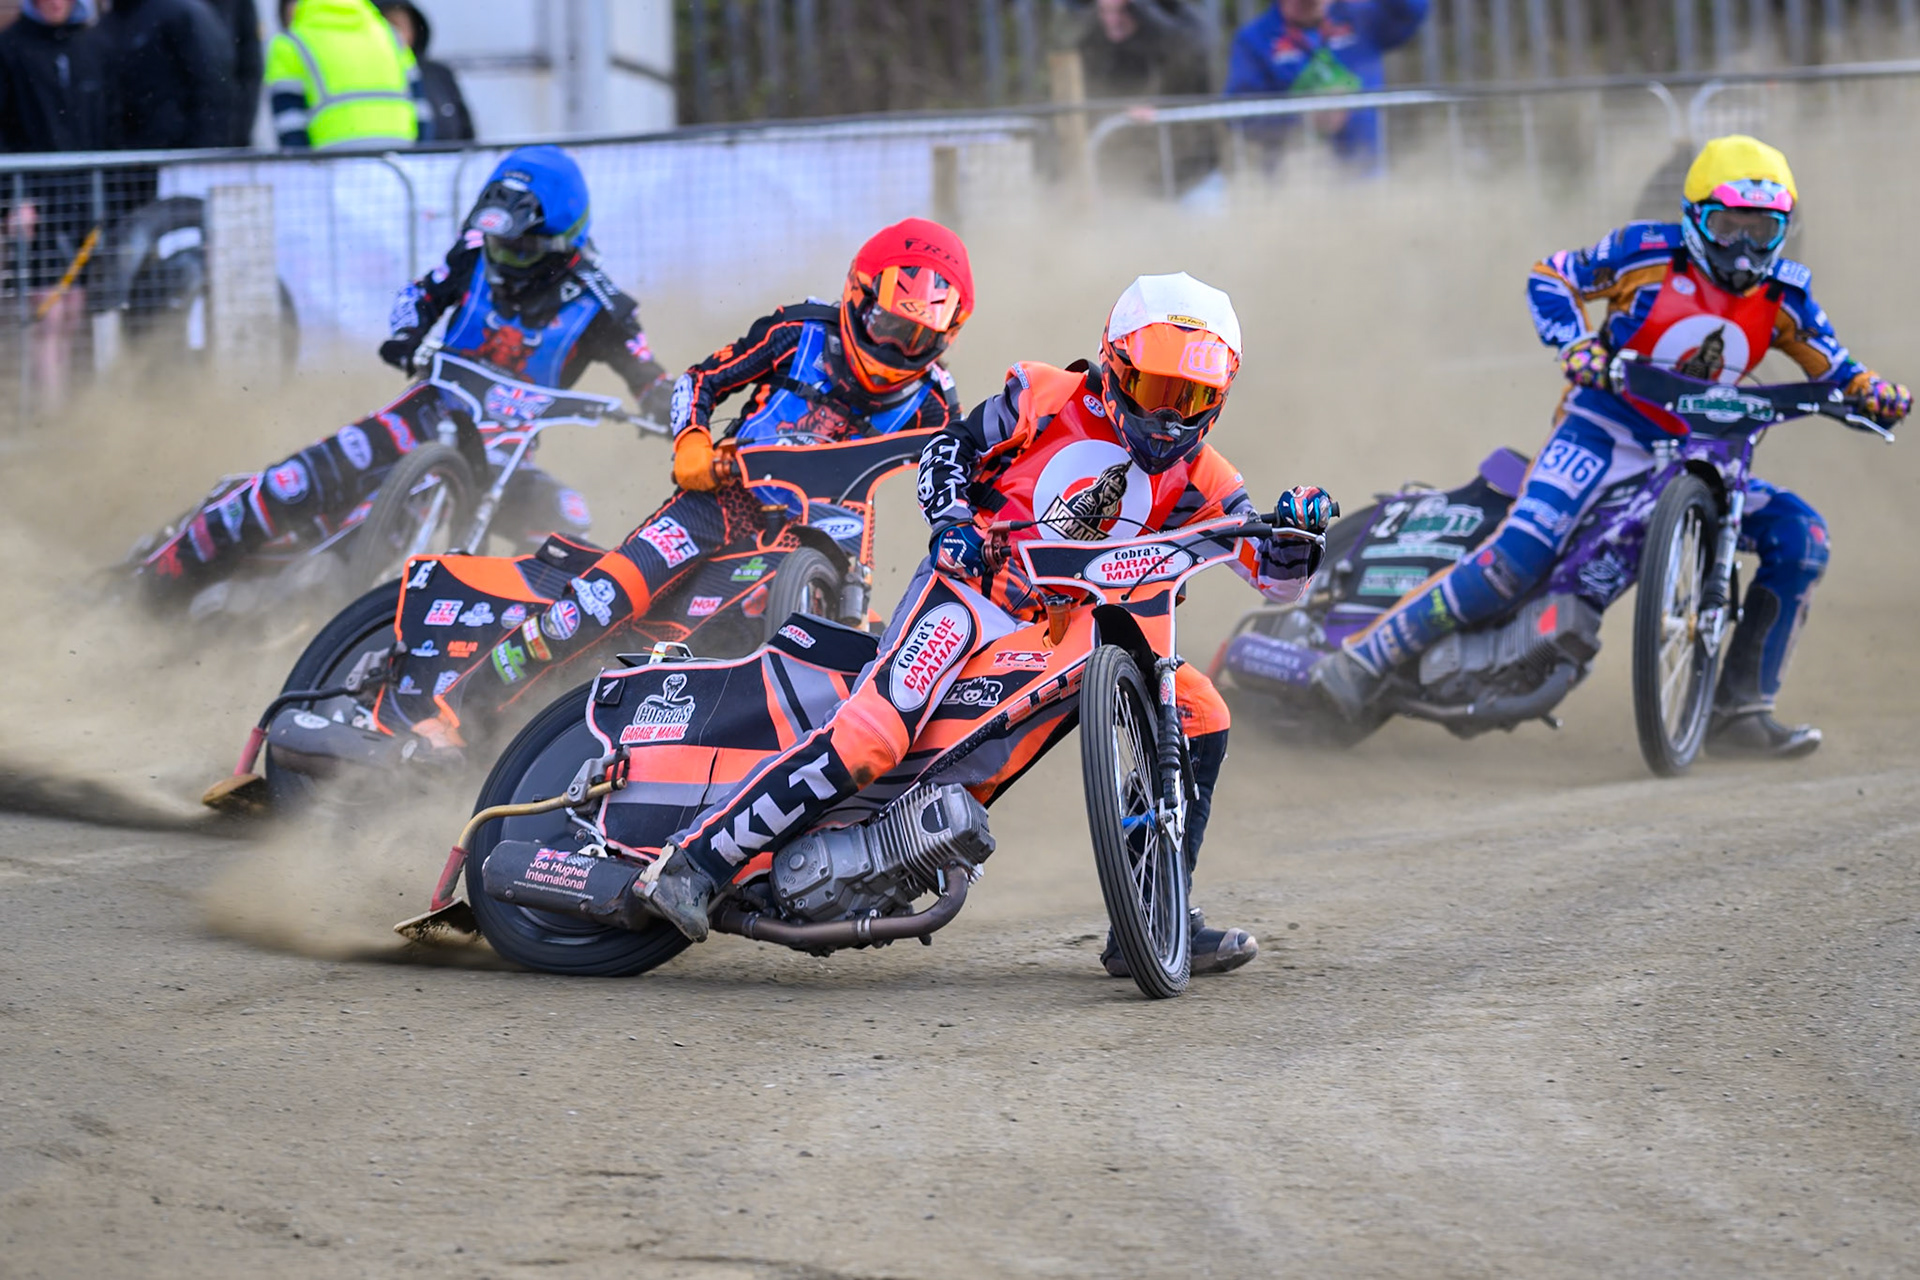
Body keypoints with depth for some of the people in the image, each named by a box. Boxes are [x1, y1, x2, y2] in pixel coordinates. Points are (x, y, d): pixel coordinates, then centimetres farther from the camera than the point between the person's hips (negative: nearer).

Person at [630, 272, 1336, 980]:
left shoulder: (1196, 477, 6)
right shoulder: (1050, 397, -1)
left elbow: (1276, 577, 4)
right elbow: (946, 451, 8)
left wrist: (1294, 532, -18)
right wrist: (953, 520, -11)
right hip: (974, 584, -5)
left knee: (1200, 714, -7)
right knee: (873, 736, -27)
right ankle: (695, 860, -25)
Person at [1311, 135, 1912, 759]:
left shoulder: (1781, 298, 3)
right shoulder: (1649, 252, -7)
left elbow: (1835, 367, 10)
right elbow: (1550, 277, 0)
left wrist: (1874, 391, -14)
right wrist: (1577, 347, -18)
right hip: (1604, 431, -5)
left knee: (1800, 536, -10)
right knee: (1521, 553, -27)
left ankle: (1738, 710, -6)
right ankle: (1364, 660, -22)